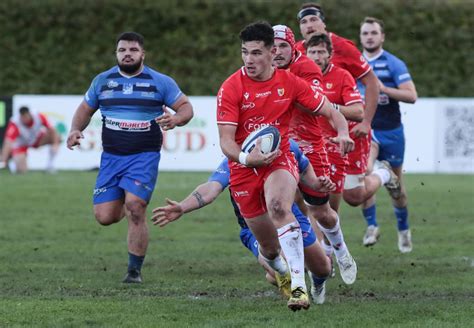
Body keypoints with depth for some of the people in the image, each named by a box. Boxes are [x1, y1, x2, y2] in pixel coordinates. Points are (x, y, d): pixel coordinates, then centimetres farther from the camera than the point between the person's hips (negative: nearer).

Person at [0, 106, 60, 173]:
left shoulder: (39, 117, -27)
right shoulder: (15, 123, -34)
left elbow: (51, 130, -17)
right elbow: (8, 143, -42)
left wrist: (55, 144, -29)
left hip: (37, 139, 3)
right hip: (21, 144, -3)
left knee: (57, 138, -20)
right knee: (22, 170, -21)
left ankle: (50, 163, -2)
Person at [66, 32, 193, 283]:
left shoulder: (160, 82, 2)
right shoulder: (103, 81, 9)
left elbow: (186, 106, 4)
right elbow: (85, 109, 19)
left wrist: (176, 119, -19)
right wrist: (75, 130, -1)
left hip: (144, 156, -3)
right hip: (111, 157, 3)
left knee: (135, 209, -19)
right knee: (104, 217, -4)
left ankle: (135, 270, -5)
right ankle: (123, 203, 35)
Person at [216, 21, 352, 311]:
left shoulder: (290, 83, -3)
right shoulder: (231, 88, -9)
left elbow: (330, 111, 6)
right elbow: (226, 140, -14)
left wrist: (342, 132, -16)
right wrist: (246, 158, -34)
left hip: (280, 160, -1)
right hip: (244, 167, 1)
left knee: (279, 206, -36)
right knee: (269, 248, 5)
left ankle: (299, 285, -40)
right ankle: (282, 272, 45)